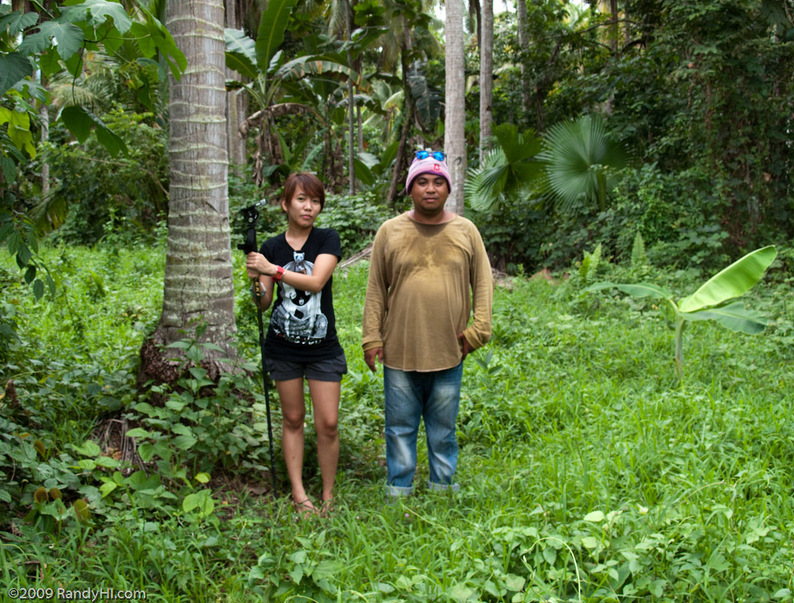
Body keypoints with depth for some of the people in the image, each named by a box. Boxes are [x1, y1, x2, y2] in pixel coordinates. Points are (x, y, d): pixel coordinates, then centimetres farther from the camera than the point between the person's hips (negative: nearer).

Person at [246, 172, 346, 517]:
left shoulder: (327, 239, -3)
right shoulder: (271, 247, 3)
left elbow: (316, 281, -20)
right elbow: (264, 304, 4)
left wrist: (273, 269, -22)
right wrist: (256, 282, -16)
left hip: (323, 347, -2)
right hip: (283, 347, 2)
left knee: (327, 423, -2)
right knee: (293, 419, 9)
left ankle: (328, 495, 14)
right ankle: (298, 495, 19)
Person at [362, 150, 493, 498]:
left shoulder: (465, 232, 4)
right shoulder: (390, 232, 3)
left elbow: (483, 283, 8)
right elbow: (376, 289, 5)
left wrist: (478, 329, -2)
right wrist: (371, 337, 1)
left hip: (448, 353, 0)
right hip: (399, 352, 0)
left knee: (443, 429, 11)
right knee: (400, 427, 8)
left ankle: (442, 488, 25)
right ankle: (399, 490, 21)